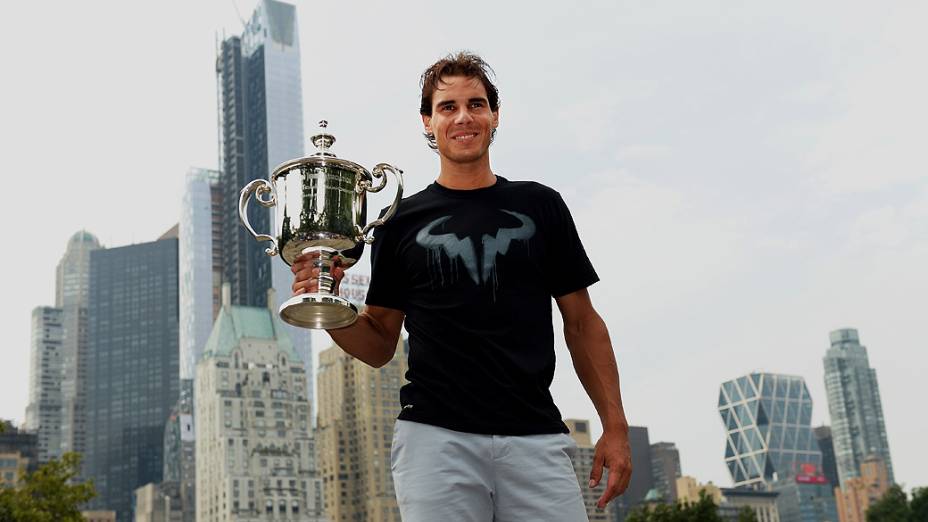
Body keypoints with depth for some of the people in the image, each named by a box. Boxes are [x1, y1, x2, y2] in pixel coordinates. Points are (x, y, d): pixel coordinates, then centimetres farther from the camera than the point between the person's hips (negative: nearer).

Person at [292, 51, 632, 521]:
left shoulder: (539, 205, 10)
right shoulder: (402, 222, 10)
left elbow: (581, 322, 11)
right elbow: (379, 344, 11)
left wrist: (615, 425, 4)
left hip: (535, 438, 1)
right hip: (436, 437, 0)